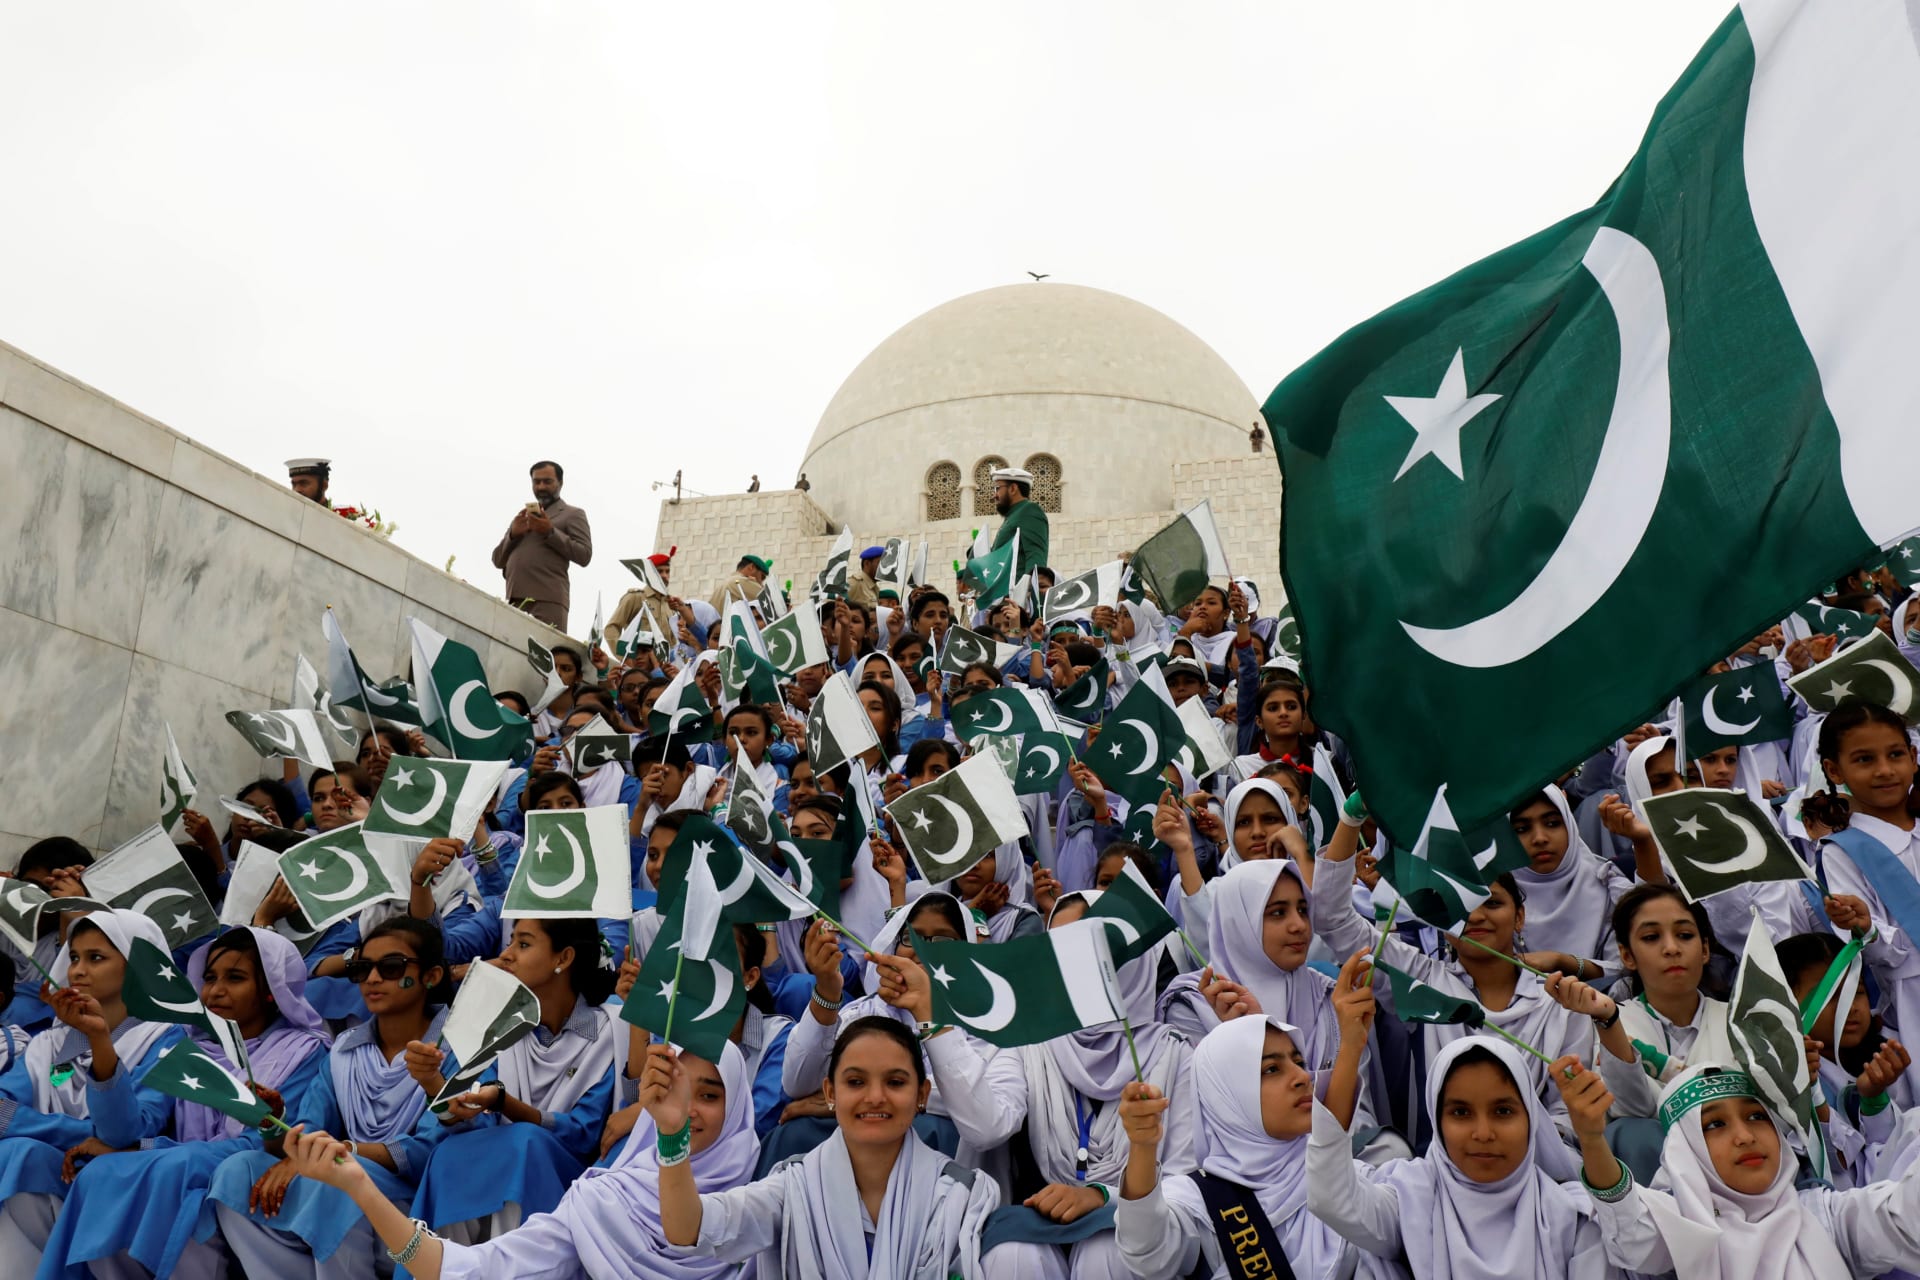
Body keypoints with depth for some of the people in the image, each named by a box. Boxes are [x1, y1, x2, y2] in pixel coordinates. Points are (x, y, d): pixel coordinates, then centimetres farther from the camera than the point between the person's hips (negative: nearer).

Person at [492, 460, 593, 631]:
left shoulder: (572, 514, 12)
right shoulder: (522, 516, 27)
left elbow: (584, 555, -2)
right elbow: (497, 560, 21)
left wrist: (550, 532, -9)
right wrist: (512, 534, 2)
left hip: (548, 599, -5)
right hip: (515, 600, 5)